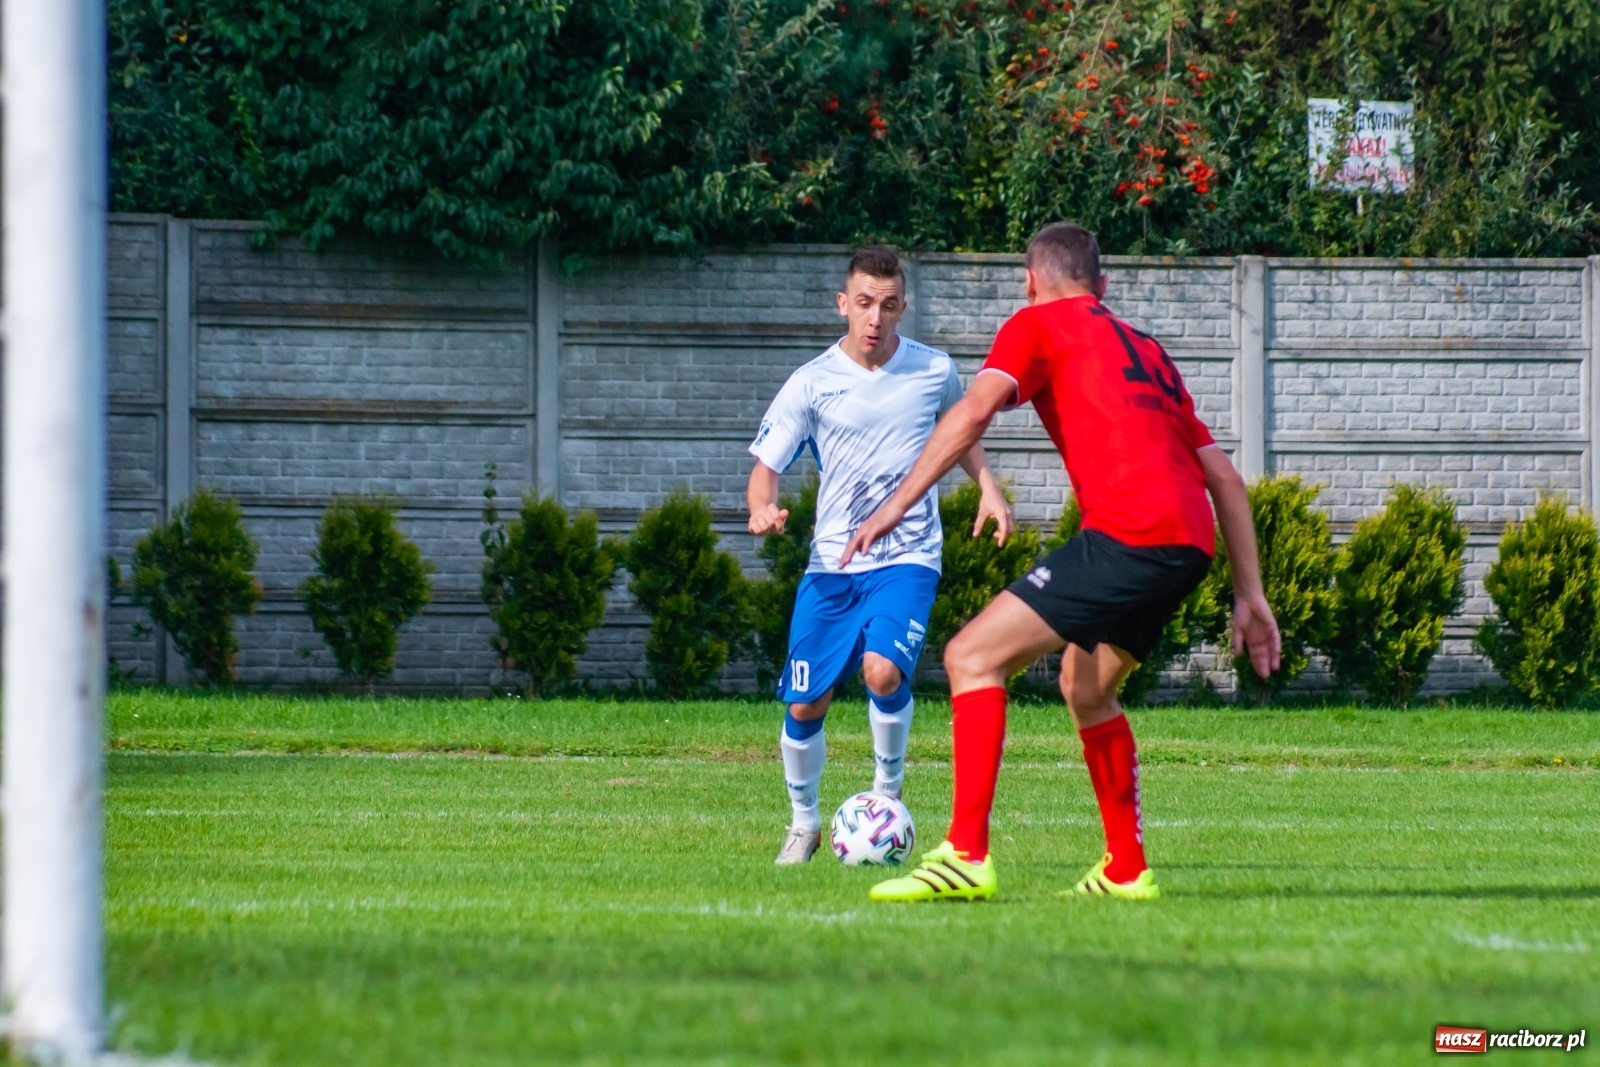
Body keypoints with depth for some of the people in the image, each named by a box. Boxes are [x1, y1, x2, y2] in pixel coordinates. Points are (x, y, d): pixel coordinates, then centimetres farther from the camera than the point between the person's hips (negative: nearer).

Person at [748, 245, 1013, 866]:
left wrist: (989, 489, 6)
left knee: (883, 670, -27)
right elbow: (766, 466, -3)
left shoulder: (935, 371, 0)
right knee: (804, 705, 1)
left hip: (907, 557, -1)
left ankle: (888, 789, -1)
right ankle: (803, 824, 25)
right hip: (832, 561, 1)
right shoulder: (811, 384, -4)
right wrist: (763, 507, -25)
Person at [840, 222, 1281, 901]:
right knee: (1085, 686, 28)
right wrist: (1249, 595, 27)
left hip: (1128, 533, -8)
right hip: (1193, 540, 8)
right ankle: (1126, 870, 27)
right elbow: (1223, 475, 28)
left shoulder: (1039, 324, 11)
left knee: (973, 657, -7)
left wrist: (897, 504, -11)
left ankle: (965, 856, -18)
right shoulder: (1146, 350, 31)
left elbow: (975, 410, -7)